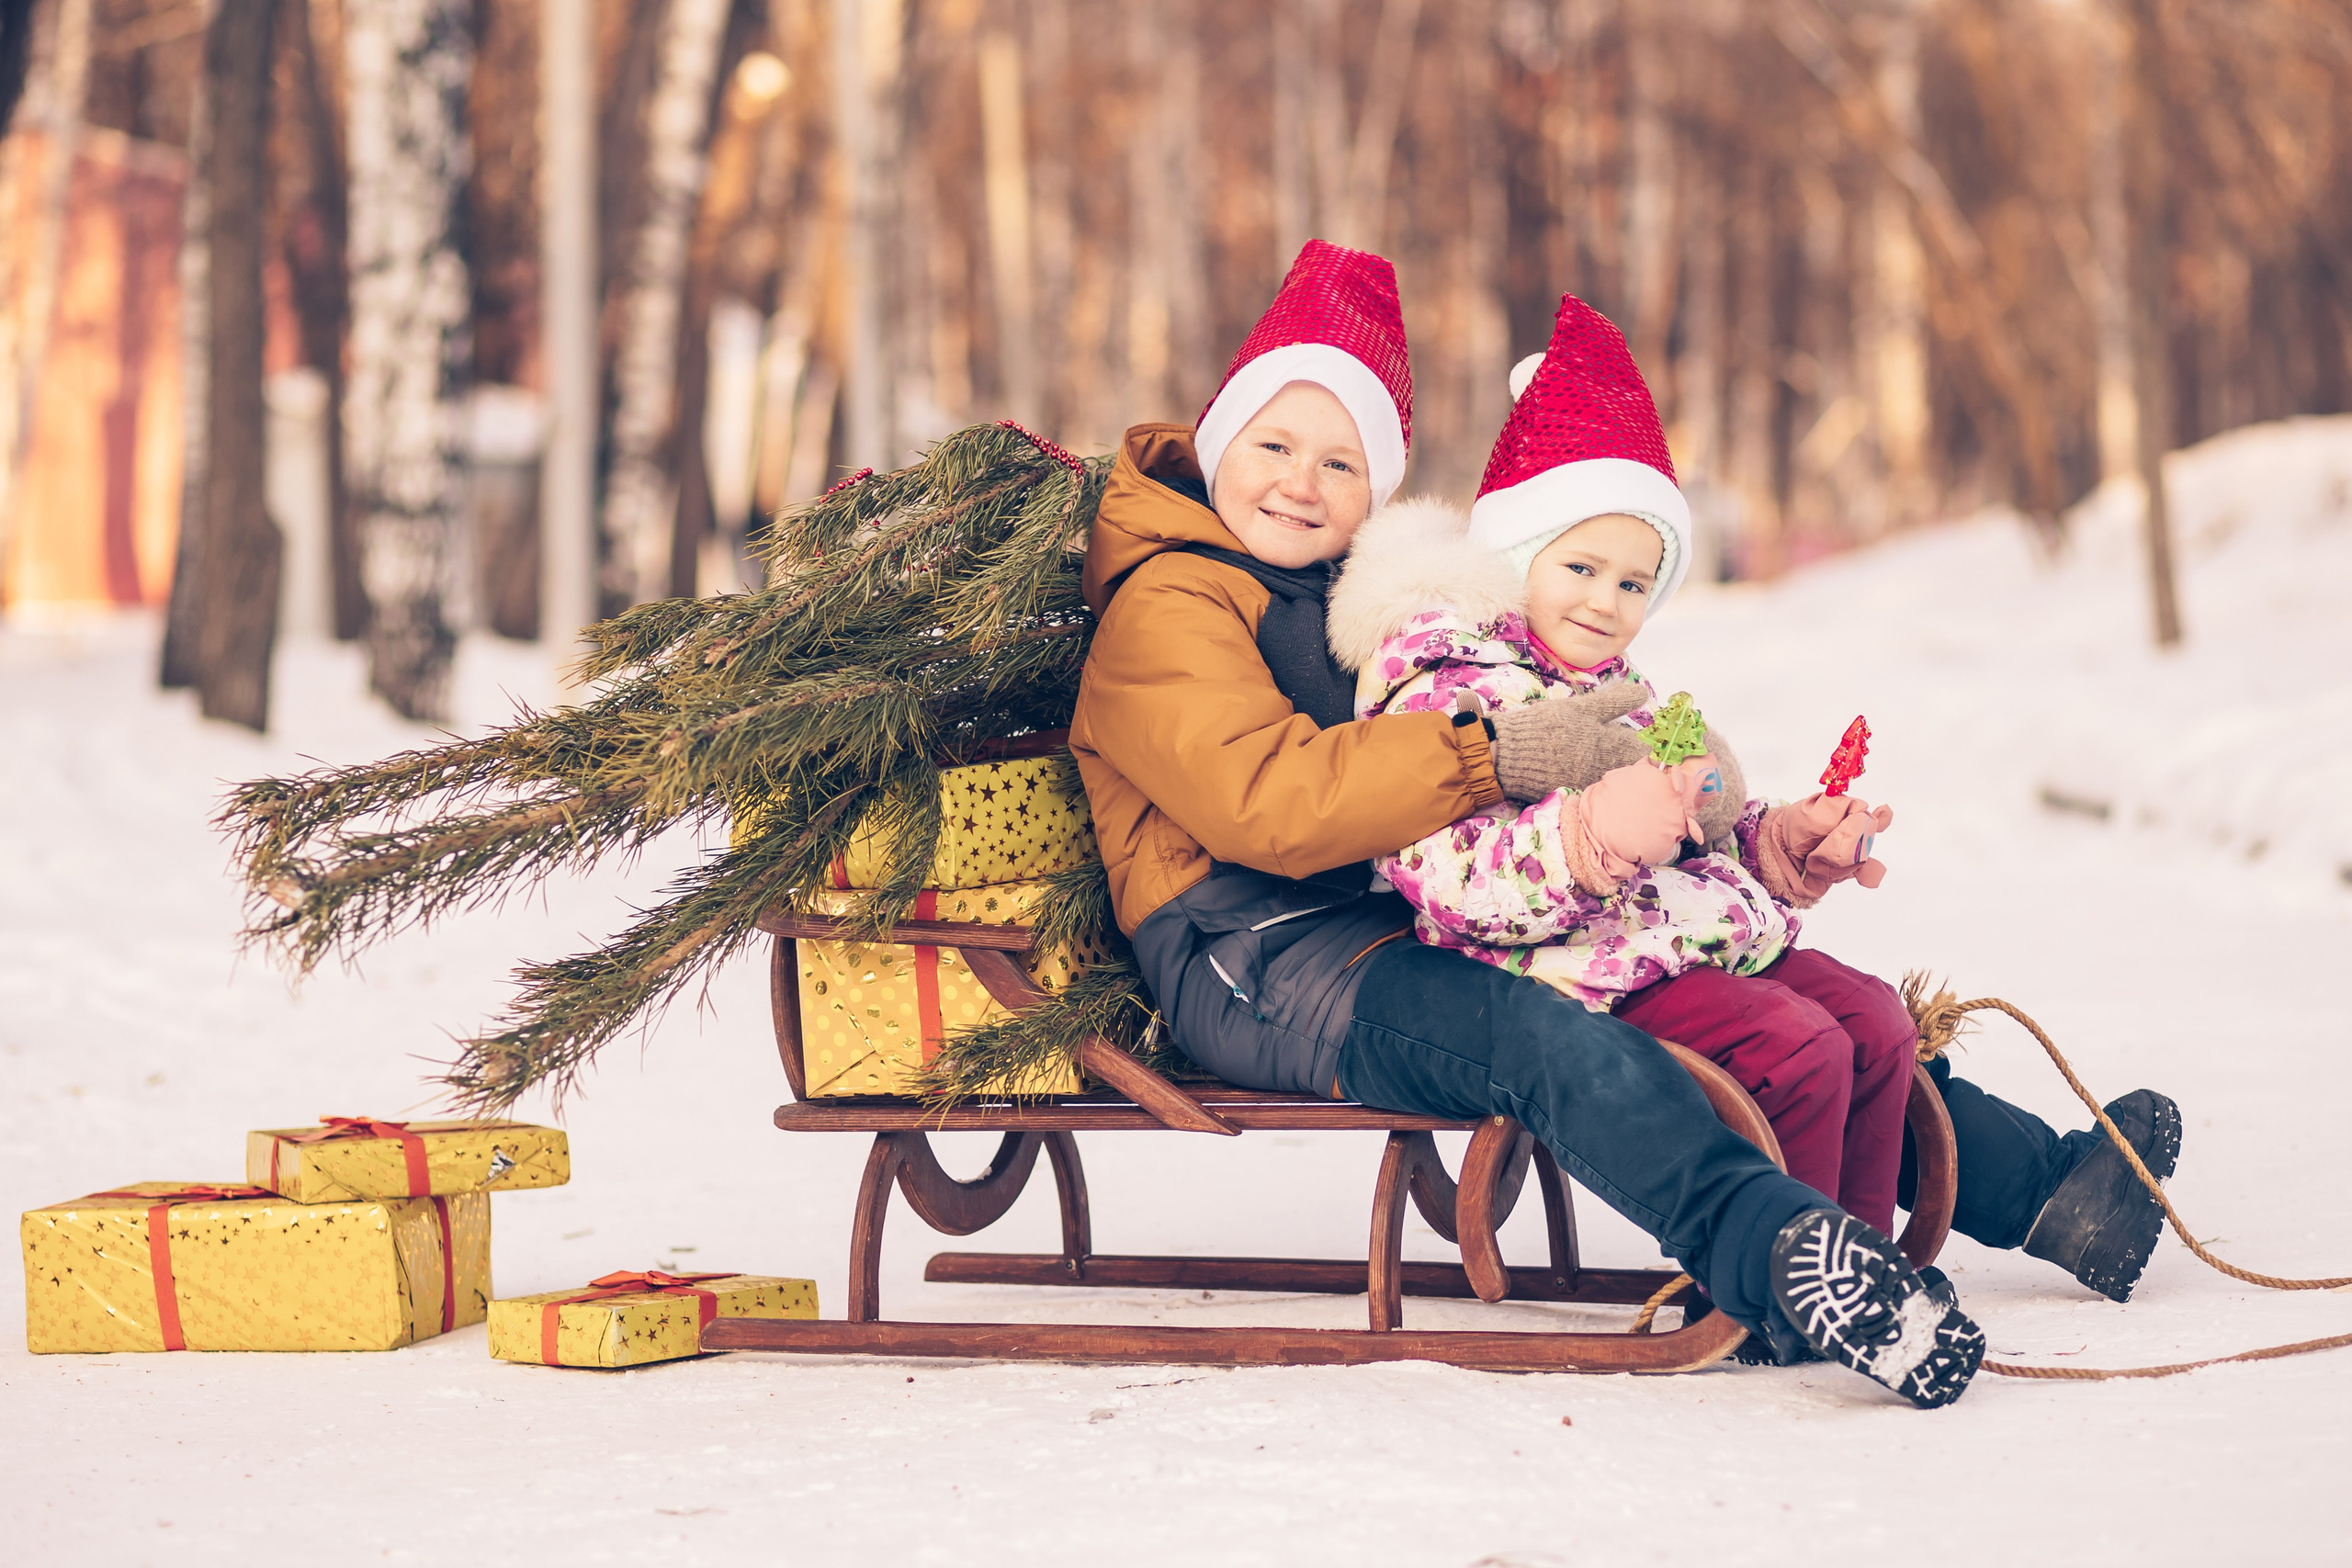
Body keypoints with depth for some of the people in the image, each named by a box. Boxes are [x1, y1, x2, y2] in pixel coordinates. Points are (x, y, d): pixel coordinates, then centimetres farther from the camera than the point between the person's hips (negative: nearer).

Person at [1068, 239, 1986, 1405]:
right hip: (1253, 967, -9)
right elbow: (1261, 796, -22)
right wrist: (1490, 759, -28)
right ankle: (1776, 1247, -55)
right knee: (1554, 1044, -36)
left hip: (1396, 929, 9)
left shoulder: (1362, 594, 25)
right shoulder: (1164, 607, -5)